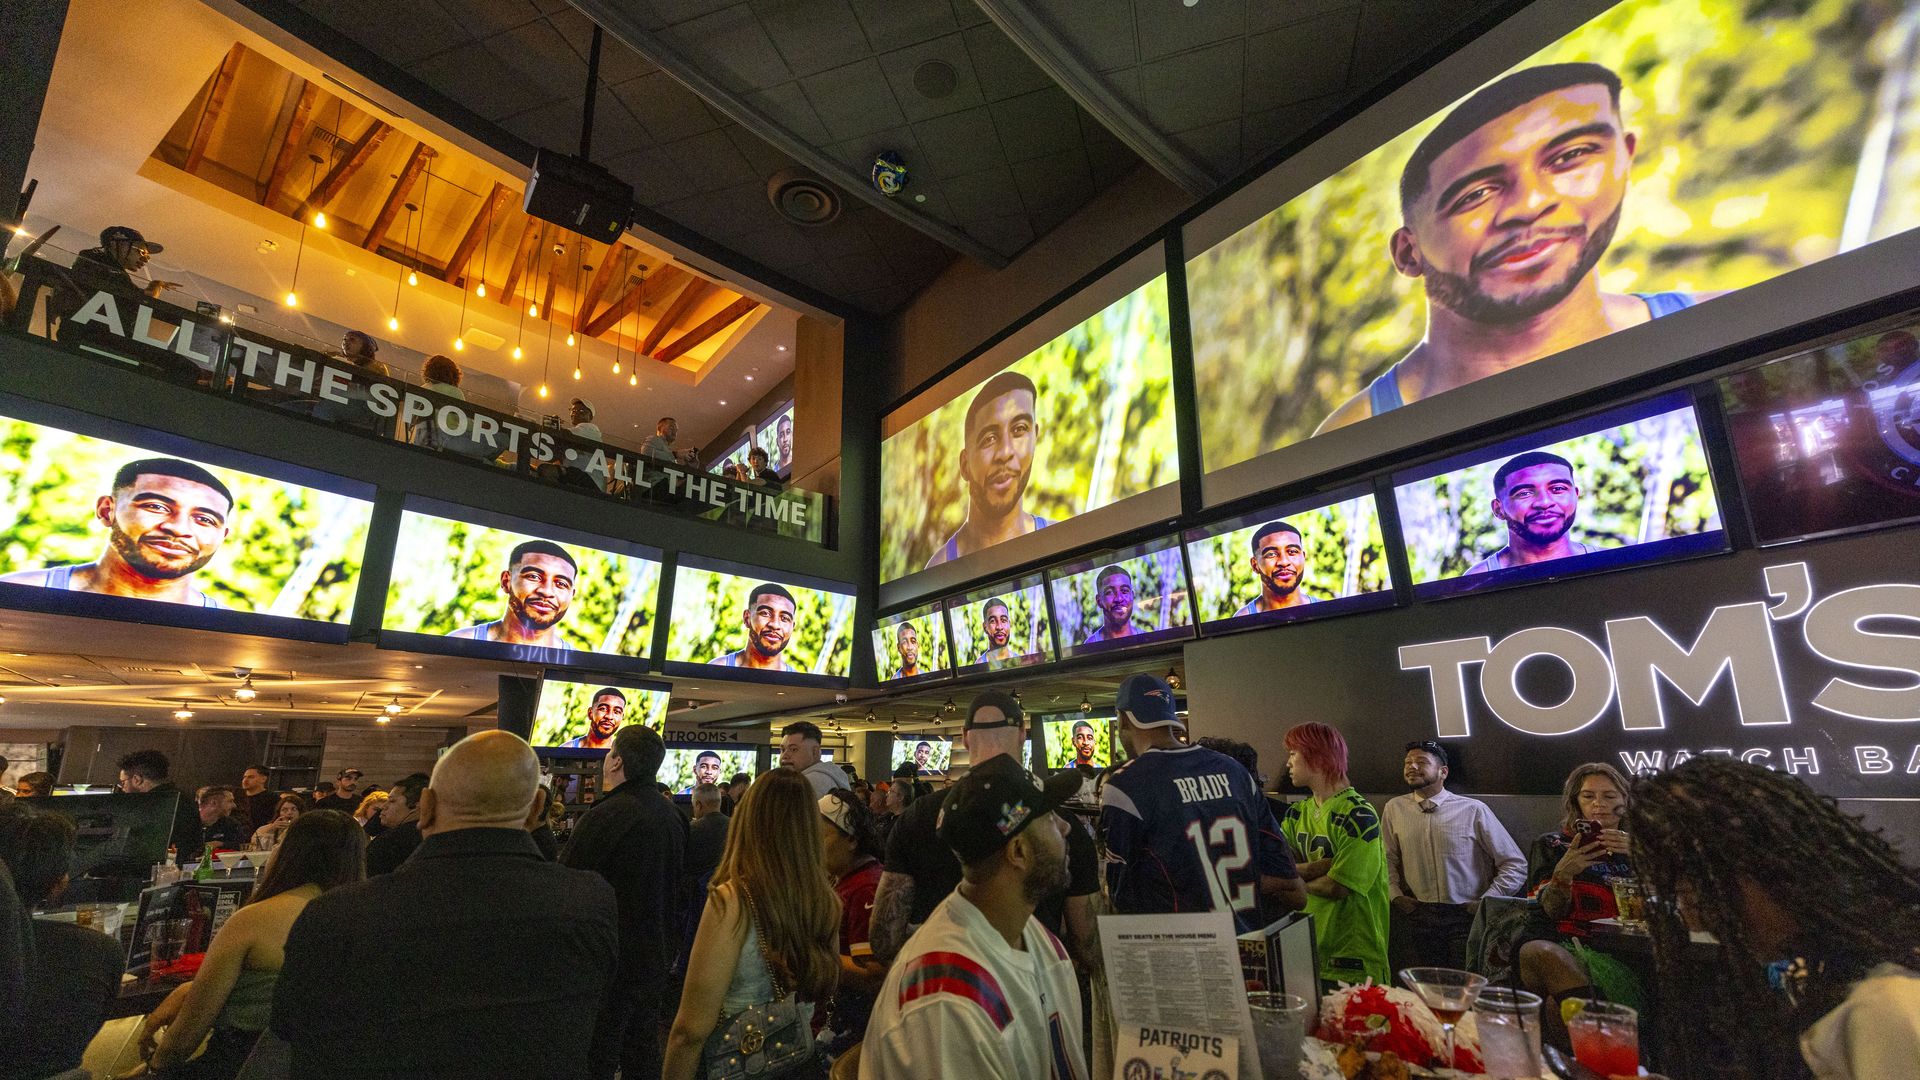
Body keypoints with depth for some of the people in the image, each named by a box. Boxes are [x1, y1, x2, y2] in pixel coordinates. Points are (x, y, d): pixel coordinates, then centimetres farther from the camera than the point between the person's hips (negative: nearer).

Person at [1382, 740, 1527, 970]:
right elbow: (1387, 859, 14)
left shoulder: (1473, 810, -3)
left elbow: (1516, 865, 1)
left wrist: (1485, 903, -5)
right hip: (1416, 916, 2)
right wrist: (1395, 895, 1)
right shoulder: (1395, 808, 5)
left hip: (1467, 918, -2)